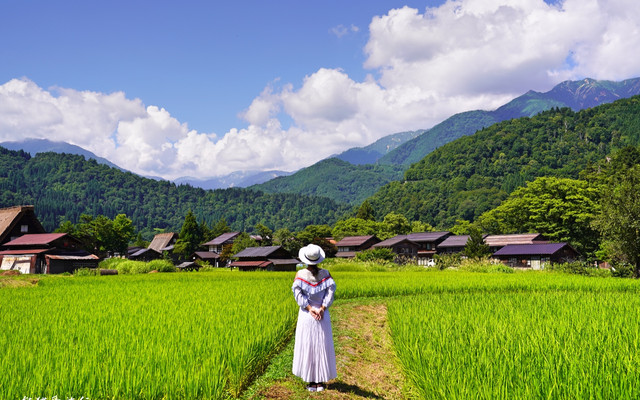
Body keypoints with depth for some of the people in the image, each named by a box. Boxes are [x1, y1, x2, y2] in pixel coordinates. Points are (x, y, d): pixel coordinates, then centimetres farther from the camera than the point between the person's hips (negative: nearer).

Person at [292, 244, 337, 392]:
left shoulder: (301, 274, -5)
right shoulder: (325, 273, 0)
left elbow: (298, 293, -13)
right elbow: (331, 291, -9)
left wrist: (310, 309, -15)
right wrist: (322, 309, -14)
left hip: (306, 316, -1)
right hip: (323, 316, 2)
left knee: (307, 347, 6)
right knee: (322, 347, 9)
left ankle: (311, 382, 8)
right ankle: (321, 382, 12)